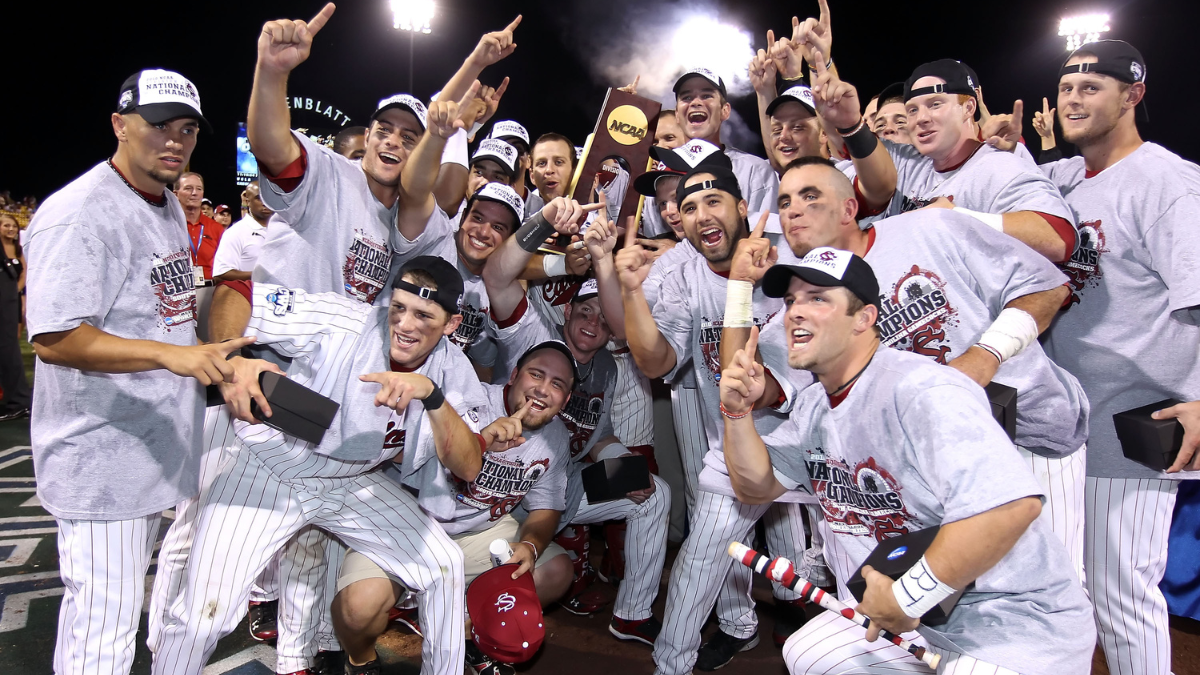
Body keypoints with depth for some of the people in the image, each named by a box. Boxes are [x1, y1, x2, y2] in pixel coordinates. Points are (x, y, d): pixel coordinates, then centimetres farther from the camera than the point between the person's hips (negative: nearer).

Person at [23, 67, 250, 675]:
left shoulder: (171, 208, 13)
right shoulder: (77, 215, -18)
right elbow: (54, 339, -24)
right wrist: (173, 353, -34)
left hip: (157, 443, 9)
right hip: (99, 458, -9)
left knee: (120, 601, 22)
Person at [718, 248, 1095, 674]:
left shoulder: (923, 391, -27)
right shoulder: (812, 406, 4)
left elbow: (1012, 504, -38)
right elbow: (756, 488, 8)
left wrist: (906, 597, -29)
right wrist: (738, 412, -9)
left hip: (1013, 625, -8)